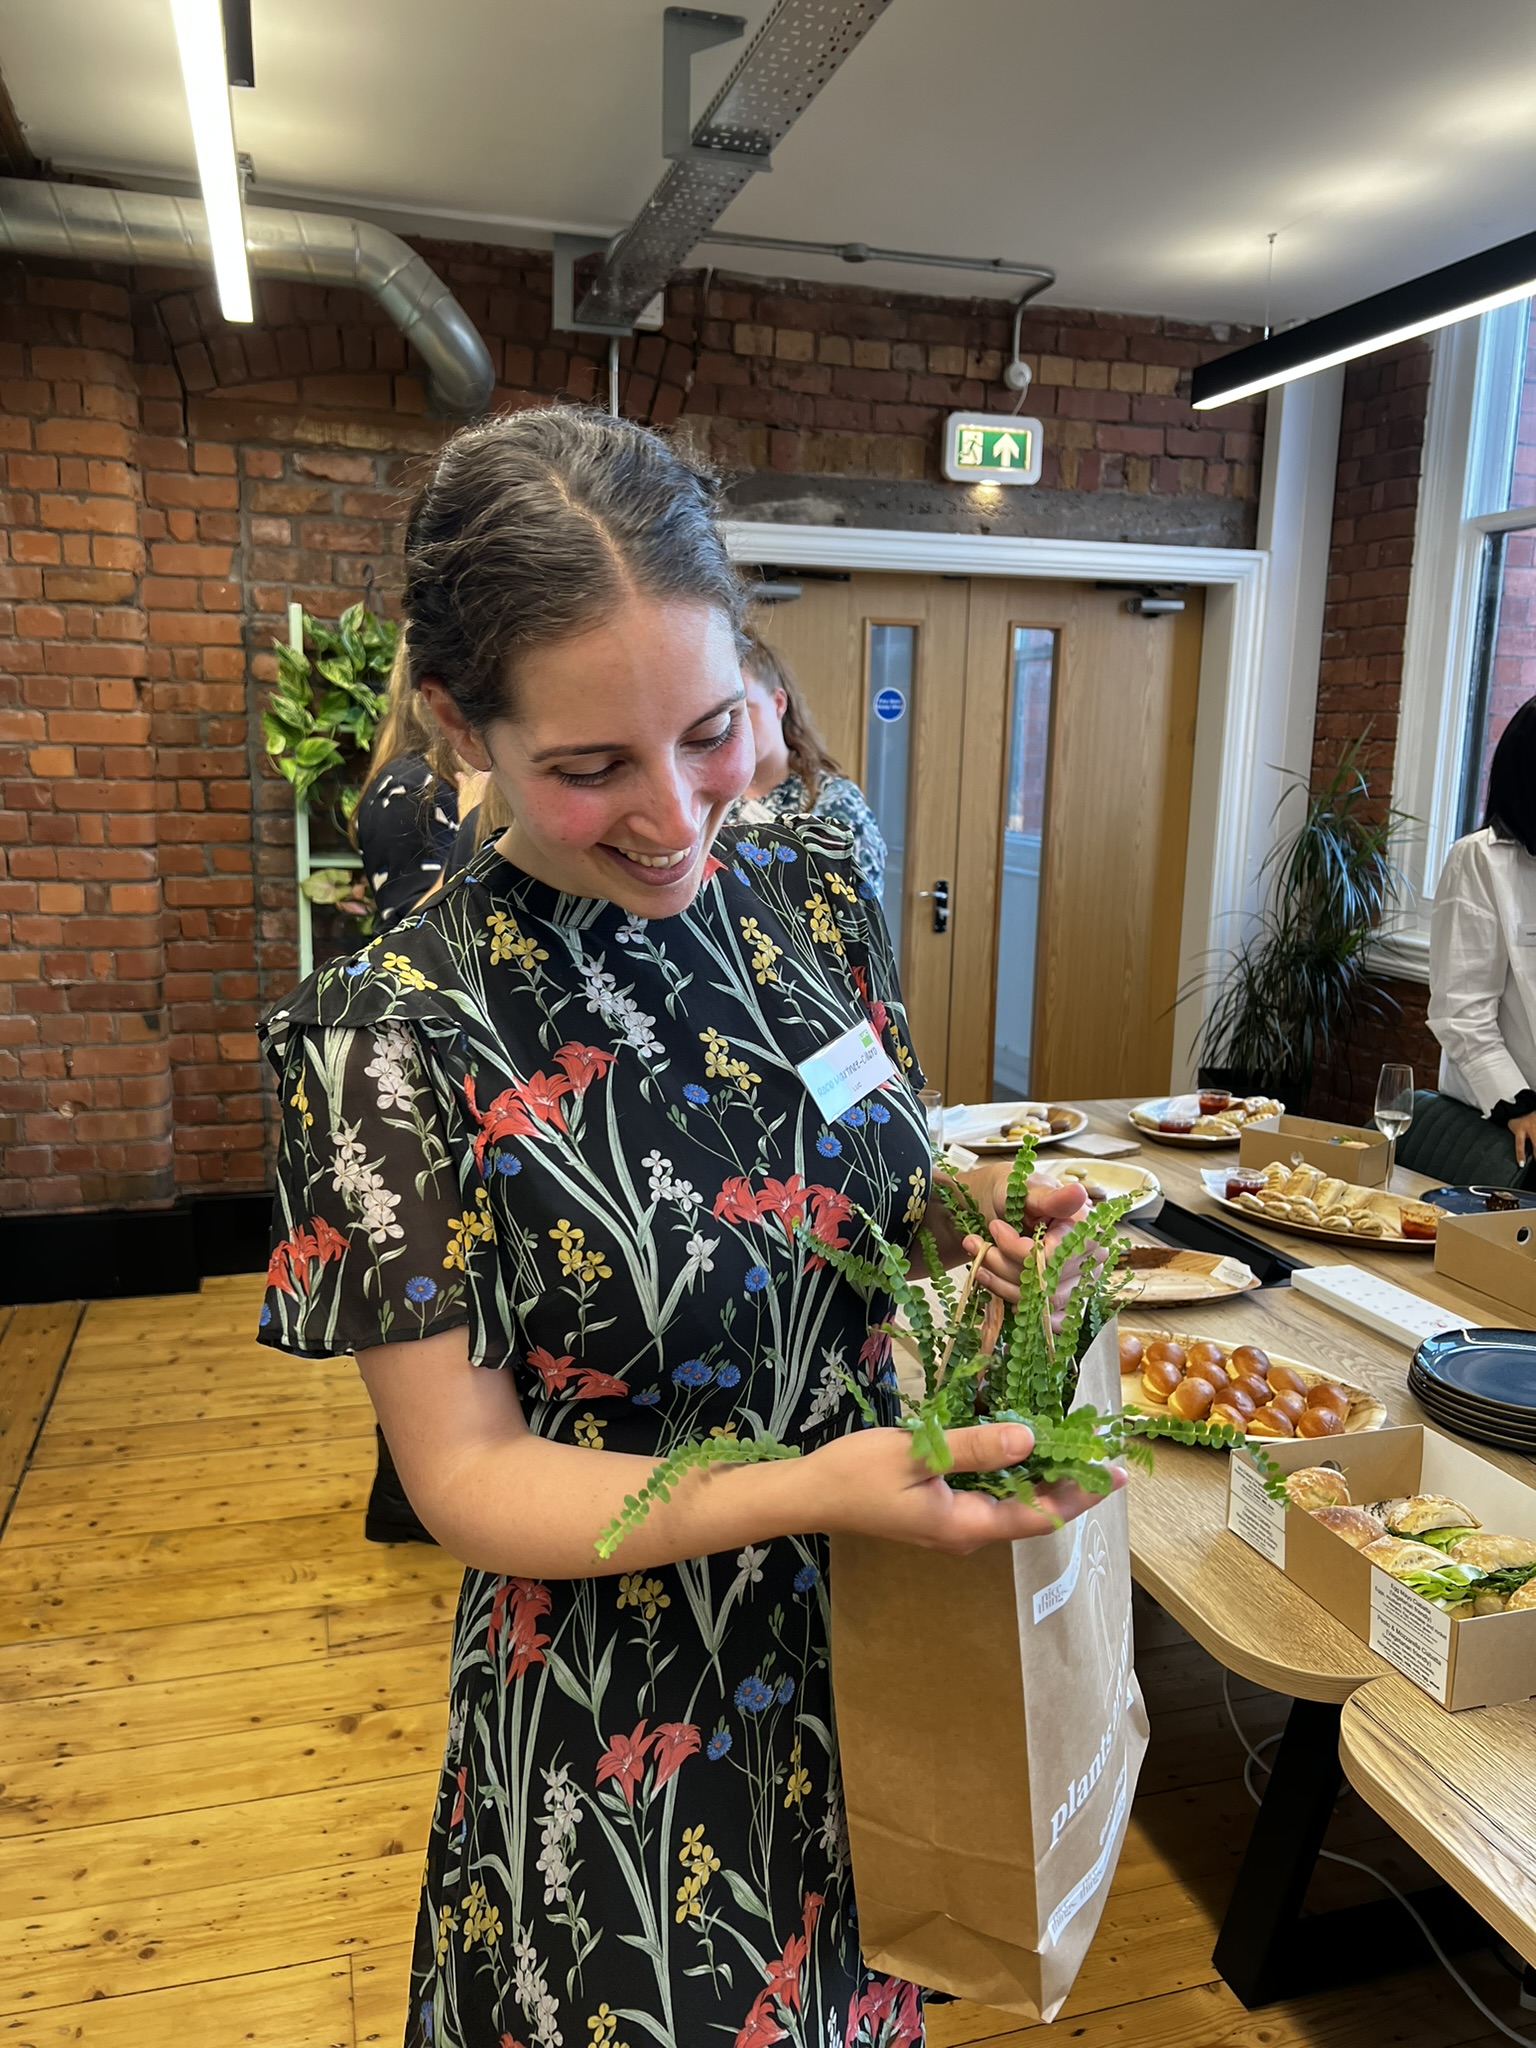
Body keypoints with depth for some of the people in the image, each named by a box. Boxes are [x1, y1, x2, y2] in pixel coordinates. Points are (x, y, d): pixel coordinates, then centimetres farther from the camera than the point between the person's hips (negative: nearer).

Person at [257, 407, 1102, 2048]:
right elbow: (466, 1473, -18)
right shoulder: (393, 1037, -23)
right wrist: (814, 1492, -31)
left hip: (901, 1629, 5)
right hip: (627, 1716, -4)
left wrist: (976, 1231, -15)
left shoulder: (814, 893, -8)